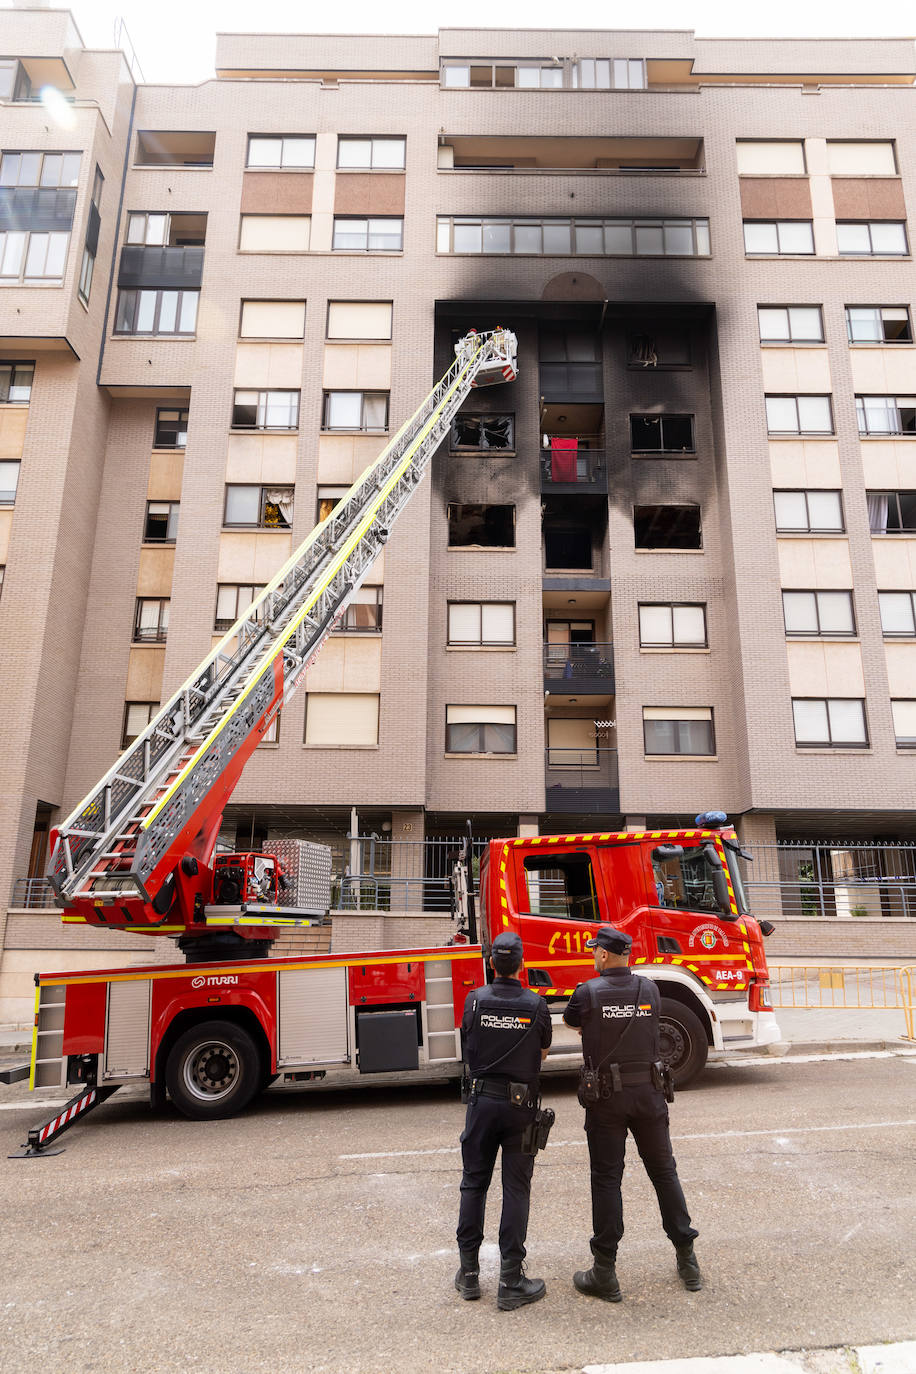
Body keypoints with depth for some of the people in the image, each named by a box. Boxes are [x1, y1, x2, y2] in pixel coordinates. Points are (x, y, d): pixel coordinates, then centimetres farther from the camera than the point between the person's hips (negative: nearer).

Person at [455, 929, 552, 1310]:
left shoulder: (475, 1000, -6)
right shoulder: (536, 1005, -9)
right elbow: (543, 1052, 7)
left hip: (482, 1101, 1)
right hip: (521, 1105, -1)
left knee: (474, 1183, 13)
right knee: (516, 1189, 5)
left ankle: (469, 1273, 21)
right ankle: (510, 1282, 9)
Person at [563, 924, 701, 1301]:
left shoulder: (588, 993, -11)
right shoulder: (648, 989, -1)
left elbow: (570, 1020, 9)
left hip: (606, 1097, -3)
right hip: (648, 1092, 3)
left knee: (607, 1178, 4)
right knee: (664, 1171, 15)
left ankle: (605, 1272, 10)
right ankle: (687, 1260, 24)